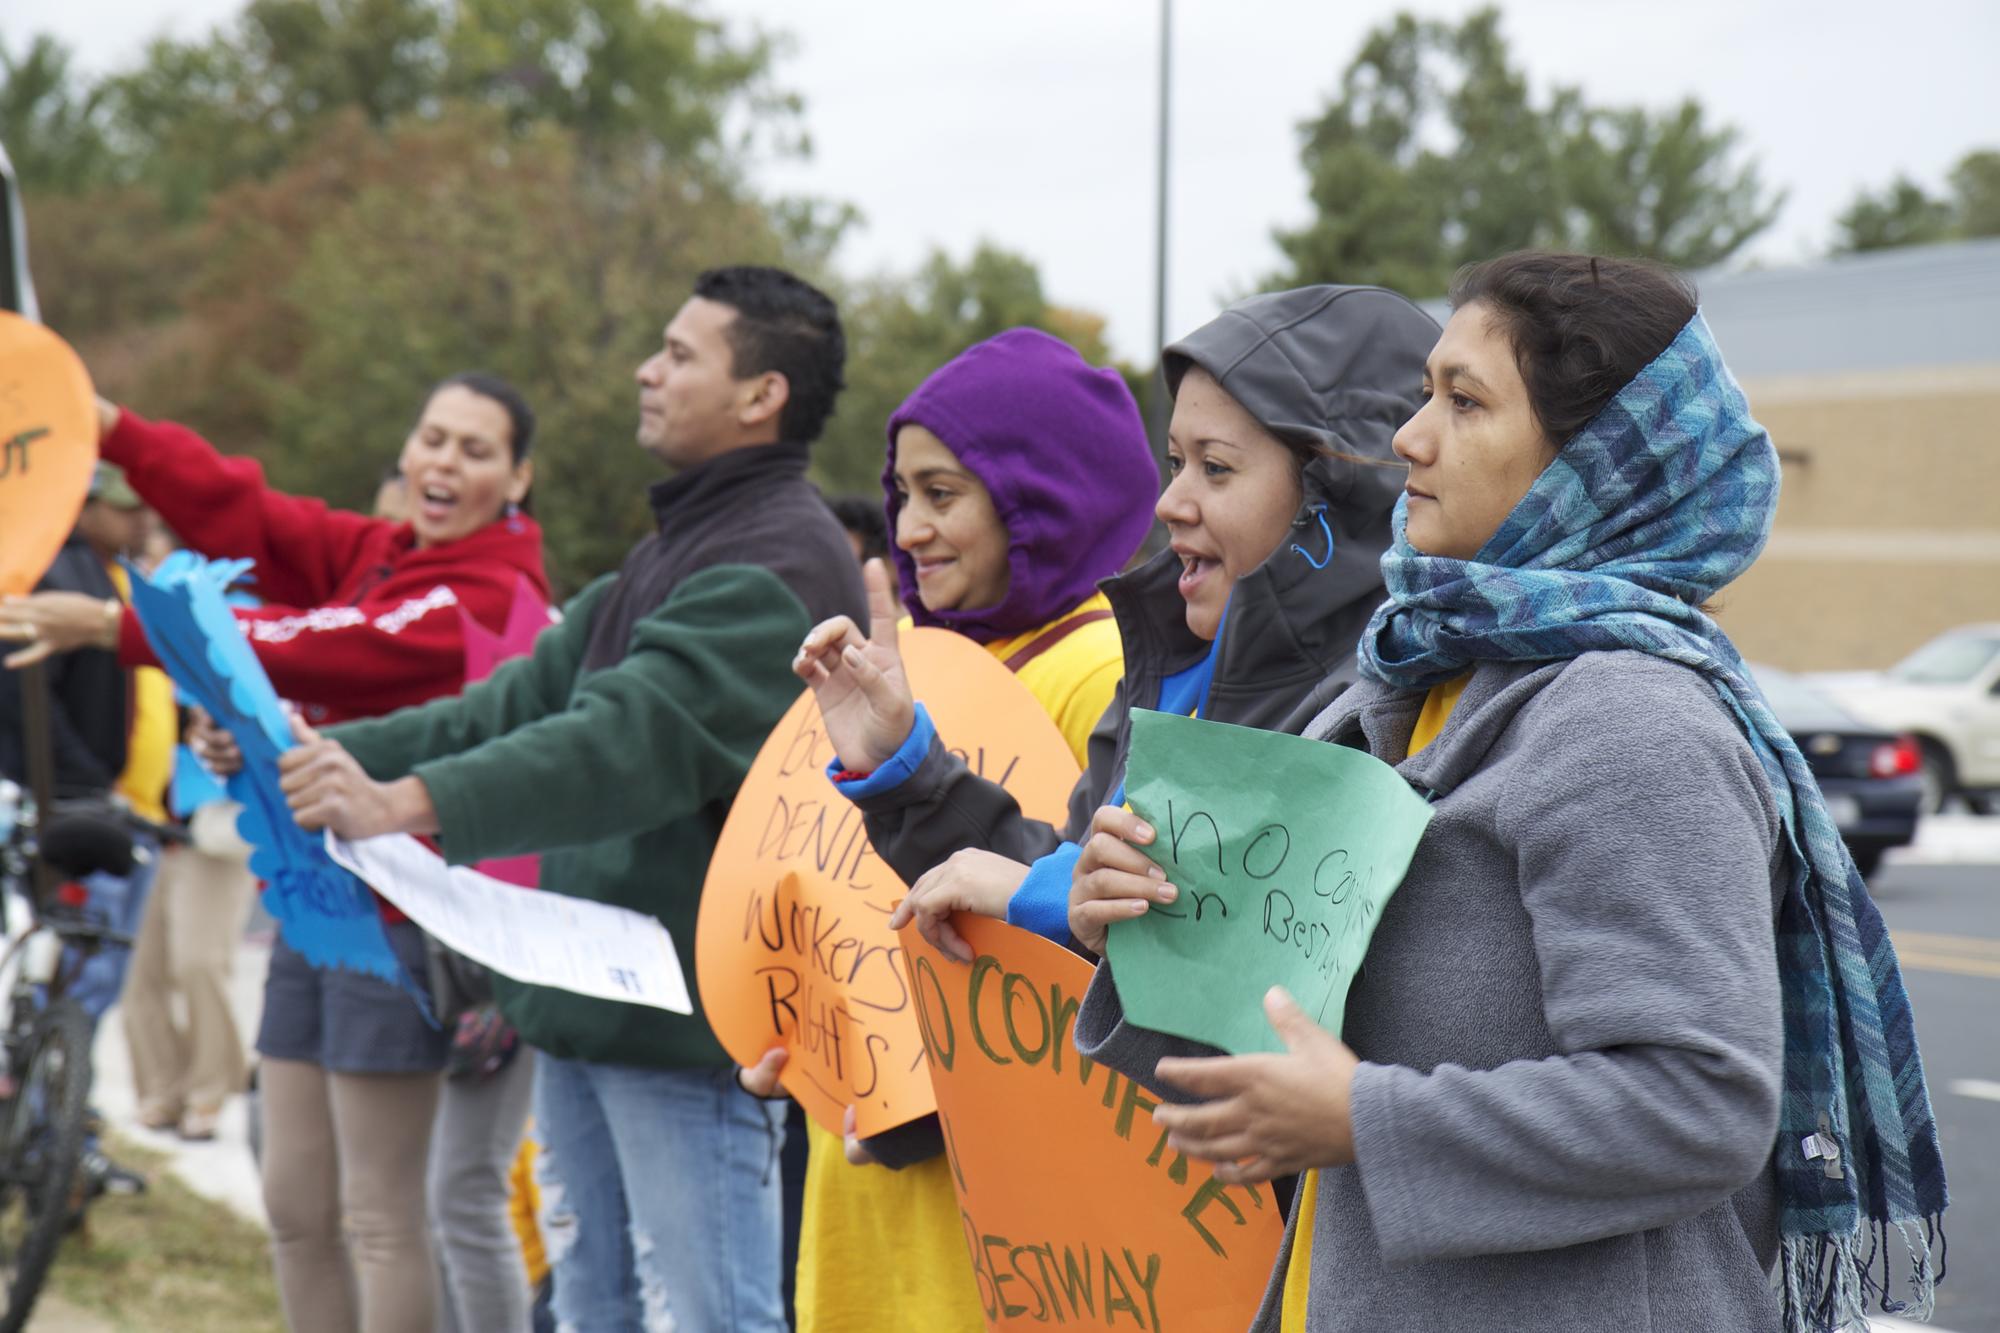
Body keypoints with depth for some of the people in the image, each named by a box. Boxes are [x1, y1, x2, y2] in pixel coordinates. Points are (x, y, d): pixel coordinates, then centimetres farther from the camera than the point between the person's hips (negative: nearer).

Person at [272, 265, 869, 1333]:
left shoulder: (781, 564, -15)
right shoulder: (679, 546, 20)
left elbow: (636, 737, -29)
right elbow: (535, 696, 17)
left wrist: (414, 804, -40)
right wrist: (343, 755, 4)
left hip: (691, 1022, -10)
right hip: (587, 1006, 10)